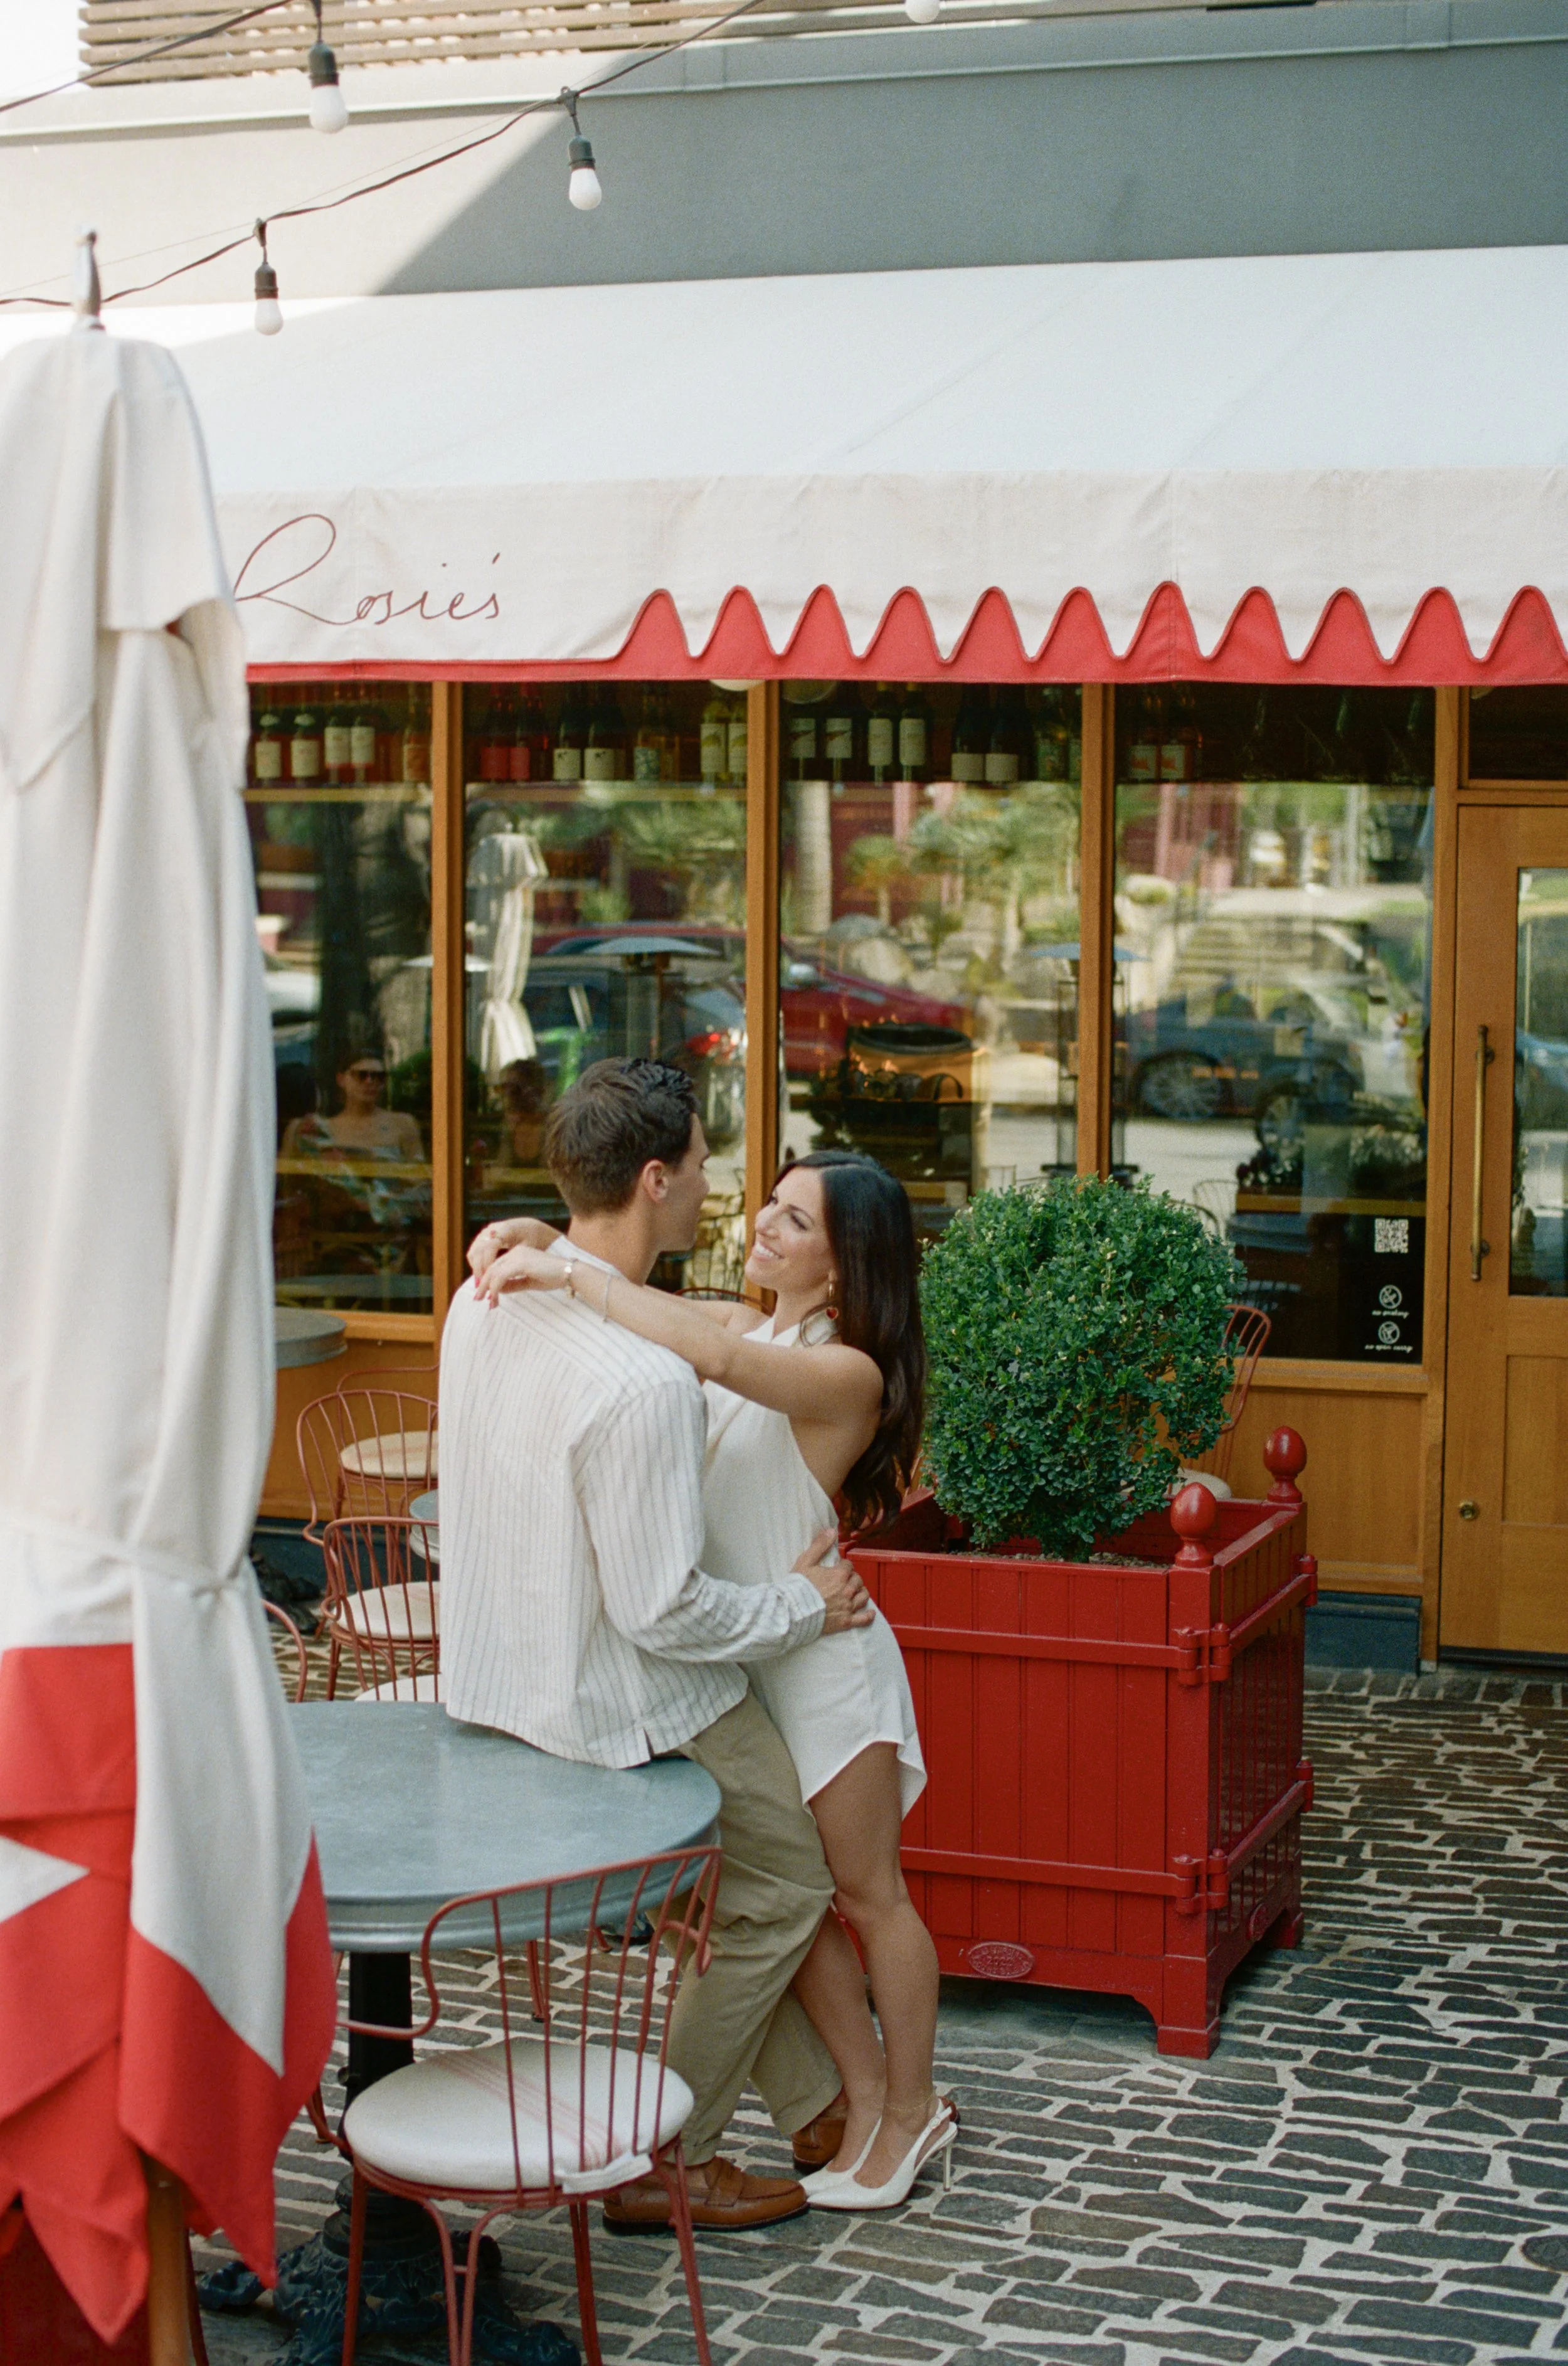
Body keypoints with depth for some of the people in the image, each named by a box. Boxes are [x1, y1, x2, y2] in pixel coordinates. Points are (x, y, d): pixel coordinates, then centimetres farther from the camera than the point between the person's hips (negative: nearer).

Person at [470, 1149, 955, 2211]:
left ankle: (912, 2107, 24)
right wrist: (537, 1241, -16)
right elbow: (637, 1308, 5)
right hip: (736, 1657, 8)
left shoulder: (848, 1374, -21)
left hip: (821, 1656, -8)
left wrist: (566, 1275, -35)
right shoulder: (747, 1326, 4)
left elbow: (714, 1356, -38)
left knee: (867, 1894, 7)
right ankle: (869, 2102, 26)